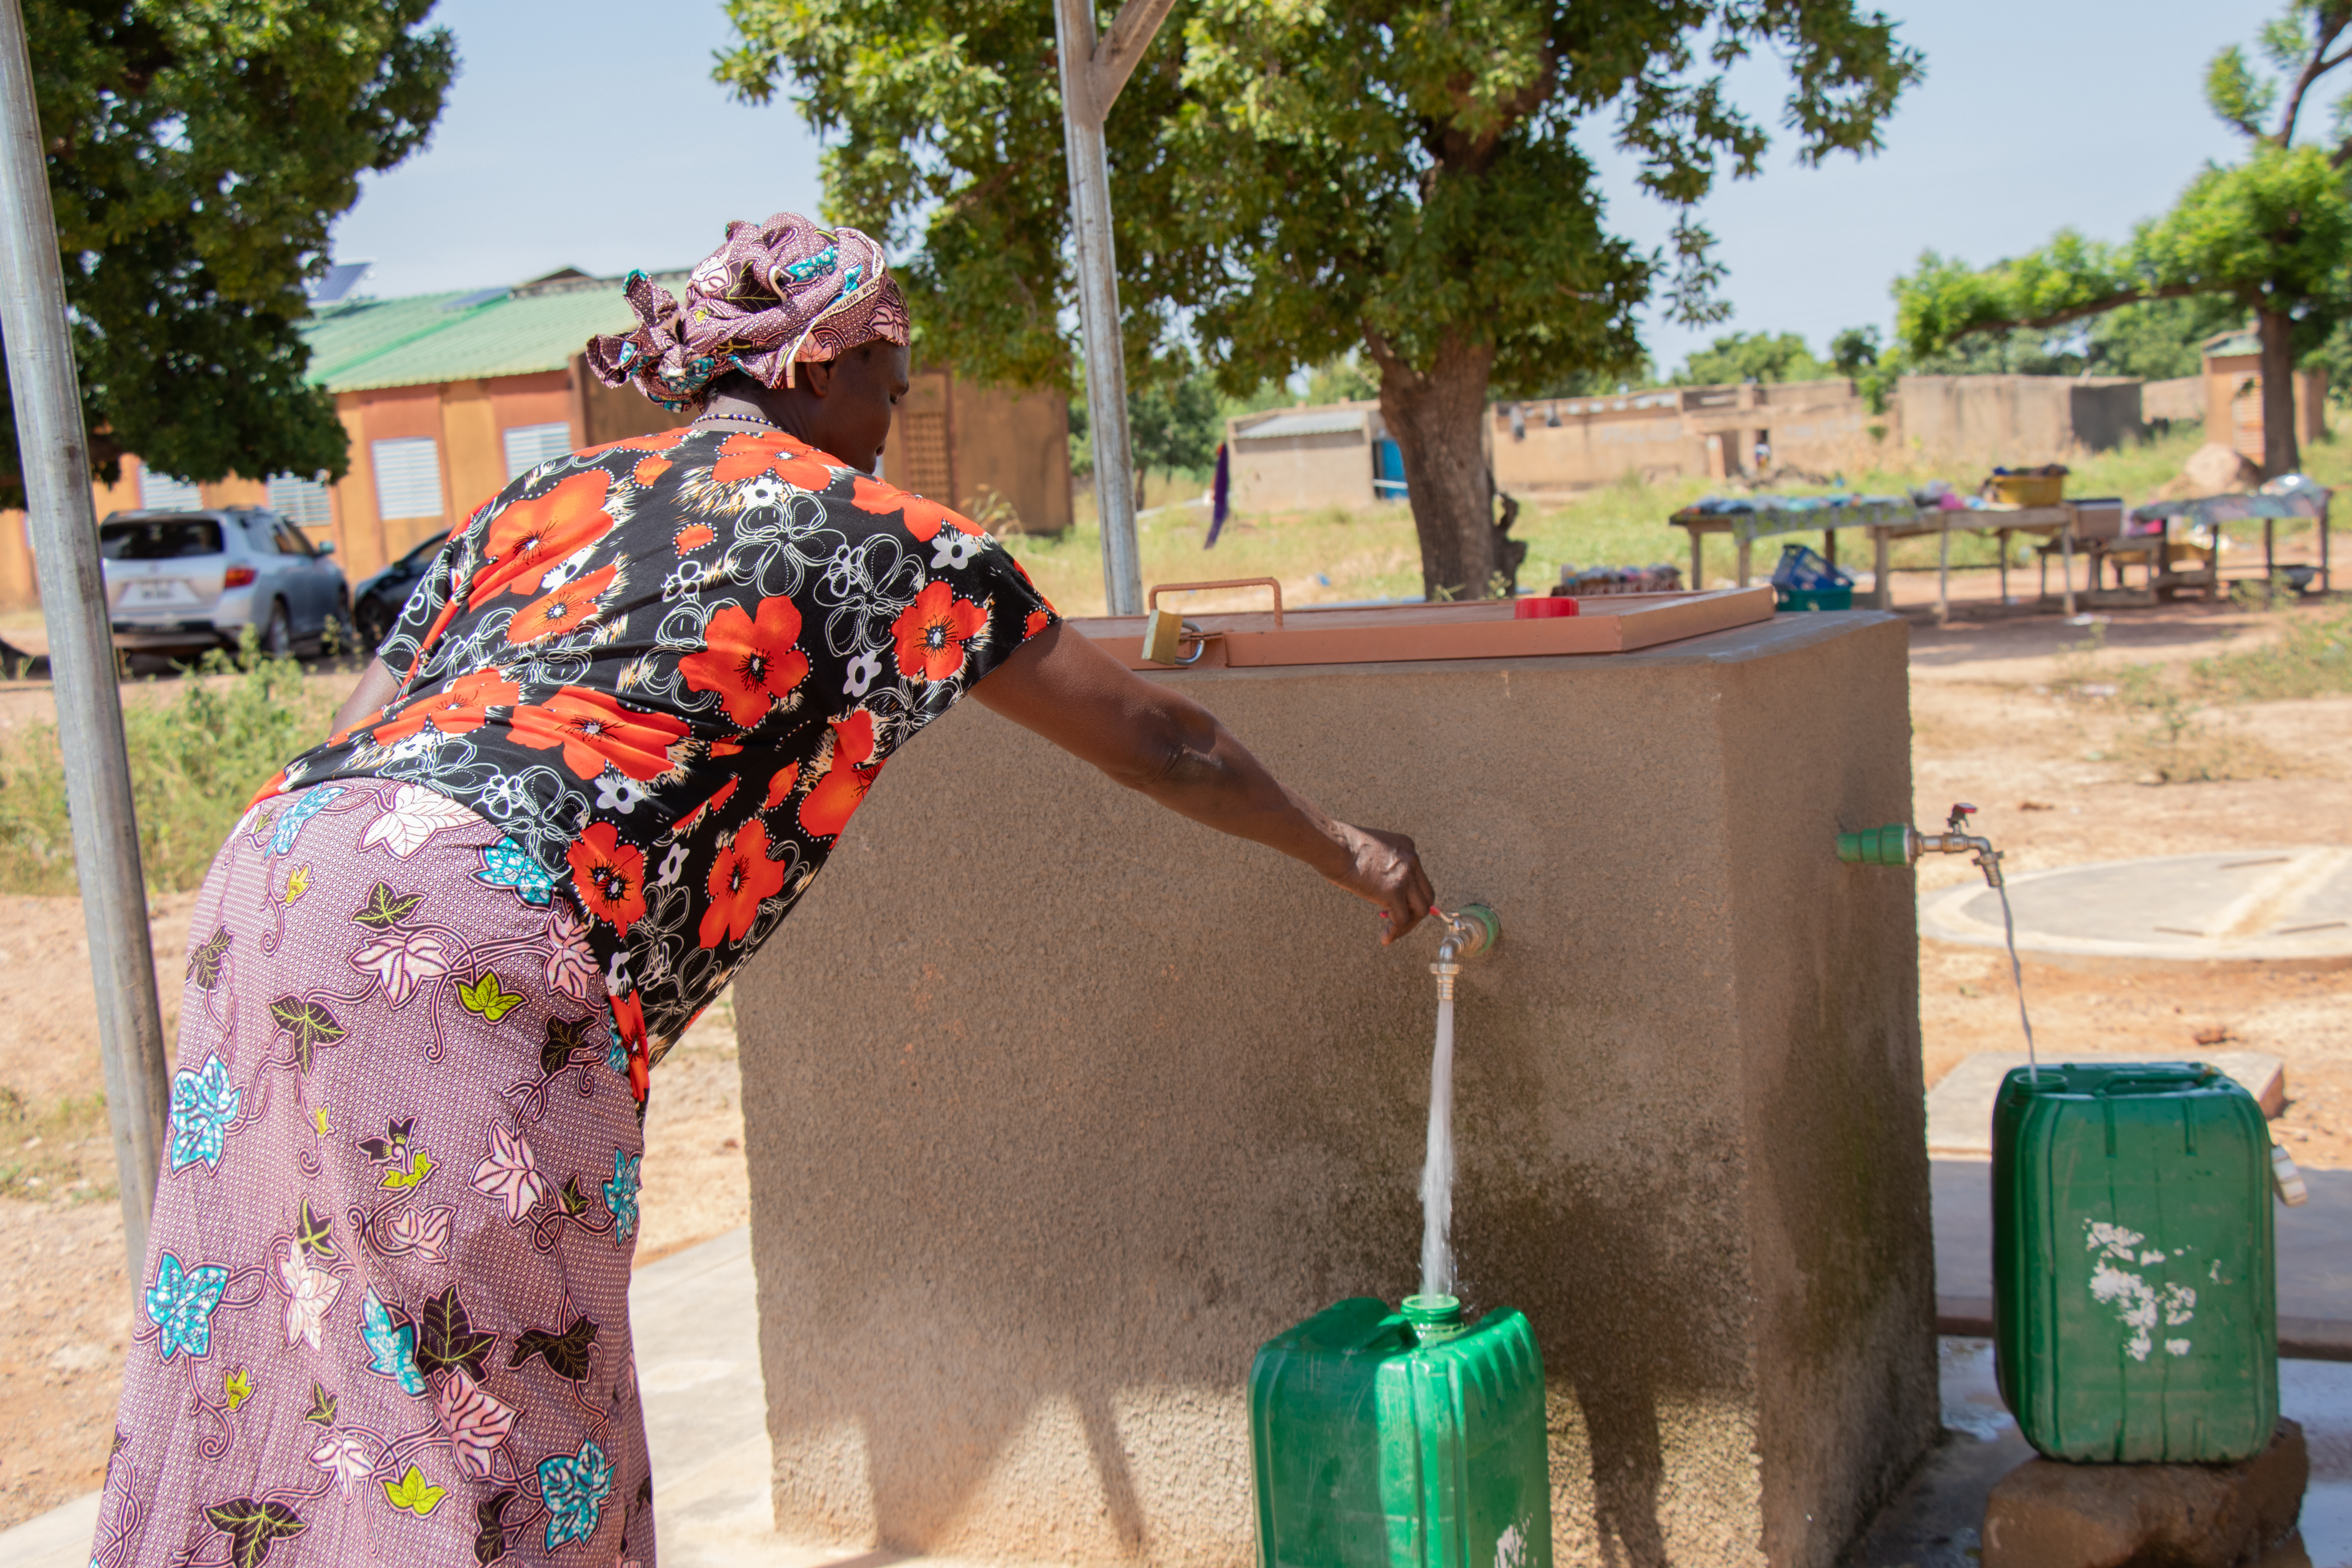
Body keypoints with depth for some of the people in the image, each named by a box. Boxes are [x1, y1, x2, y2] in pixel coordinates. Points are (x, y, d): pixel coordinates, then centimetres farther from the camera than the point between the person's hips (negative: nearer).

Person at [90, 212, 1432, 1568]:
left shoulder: (538, 498, 27)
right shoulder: (871, 529, 10)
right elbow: (1152, 736, 17)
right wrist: (1346, 852, 30)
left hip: (281, 863, 8)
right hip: (470, 943, -7)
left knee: (245, 1379, 16)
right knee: (501, 1426, 4)